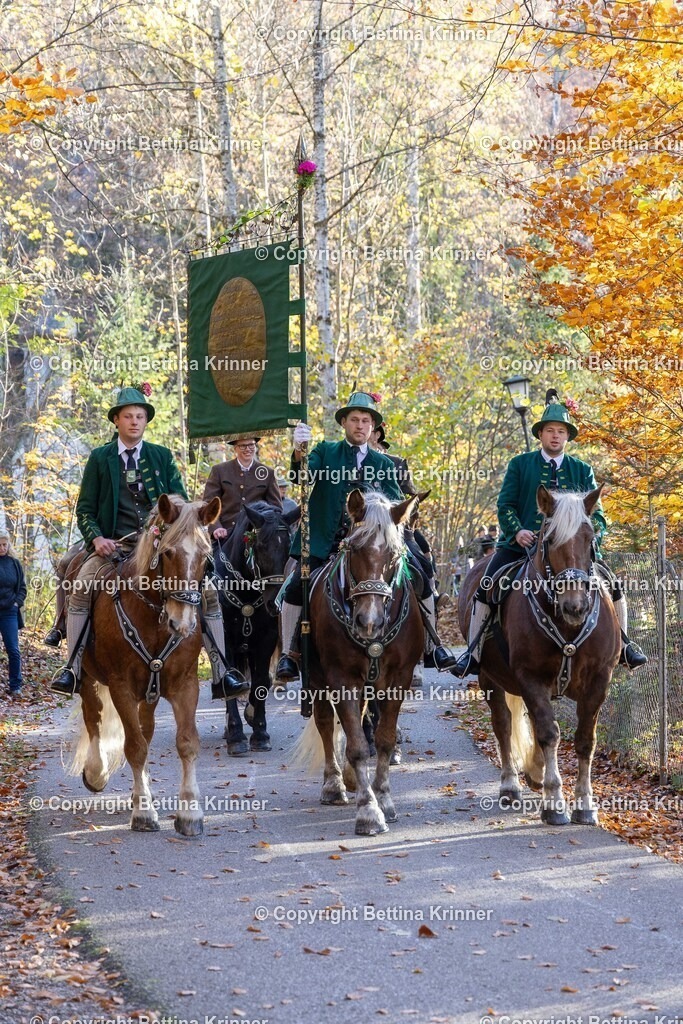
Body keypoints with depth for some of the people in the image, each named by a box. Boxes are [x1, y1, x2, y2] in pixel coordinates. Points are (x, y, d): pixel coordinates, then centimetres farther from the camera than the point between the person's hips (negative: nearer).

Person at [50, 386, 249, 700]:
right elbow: (84, 509, 6)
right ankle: (73, 671, -23)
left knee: (208, 591, -13)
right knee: (80, 589, -28)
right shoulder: (100, 458, 7)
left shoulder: (162, 456, 12)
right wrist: (97, 539, -14)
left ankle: (221, 675, -8)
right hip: (115, 544, -2)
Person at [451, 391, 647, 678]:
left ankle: (623, 646, 9)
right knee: (485, 589, -18)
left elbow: (596, 513, 8)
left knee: (612, 586, -8)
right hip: (522, 543, -1)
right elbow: (505, 505, 2)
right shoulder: (519, 465, 8)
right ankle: (473, 655, -13)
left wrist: (590, 536, -14)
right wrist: (517, 531, -17)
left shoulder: (582, 471, 12)